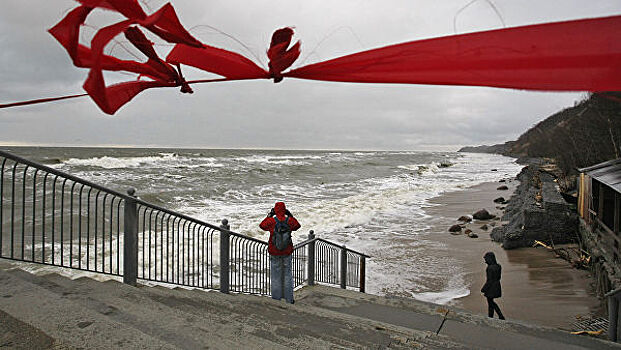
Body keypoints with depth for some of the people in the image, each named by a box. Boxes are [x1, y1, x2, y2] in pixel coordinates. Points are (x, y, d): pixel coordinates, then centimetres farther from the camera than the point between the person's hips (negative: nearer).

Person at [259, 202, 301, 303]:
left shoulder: (271, 221, -11)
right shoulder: (289, 220, -7)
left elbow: (262, 225, 9)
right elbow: (297, 226, 14)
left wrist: (269, 216, 13)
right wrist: (290, 216, 12)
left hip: (274, 252, -1)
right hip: (287, 252, 1)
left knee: (275, 276, 9)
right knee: (287, 275, 12)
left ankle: (276, 299, 15)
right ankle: (289, 299, 17)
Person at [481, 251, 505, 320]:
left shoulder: (490, 268, -25)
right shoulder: (497, 266, 2)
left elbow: (489, 280, -22)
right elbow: (498, 277, 12)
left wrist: (483, 289, -13)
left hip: (491, 288, -9)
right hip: (497, 287, 9)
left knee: (490, 303, 7)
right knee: (491, 302, 21)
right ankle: (501, 316, 22)